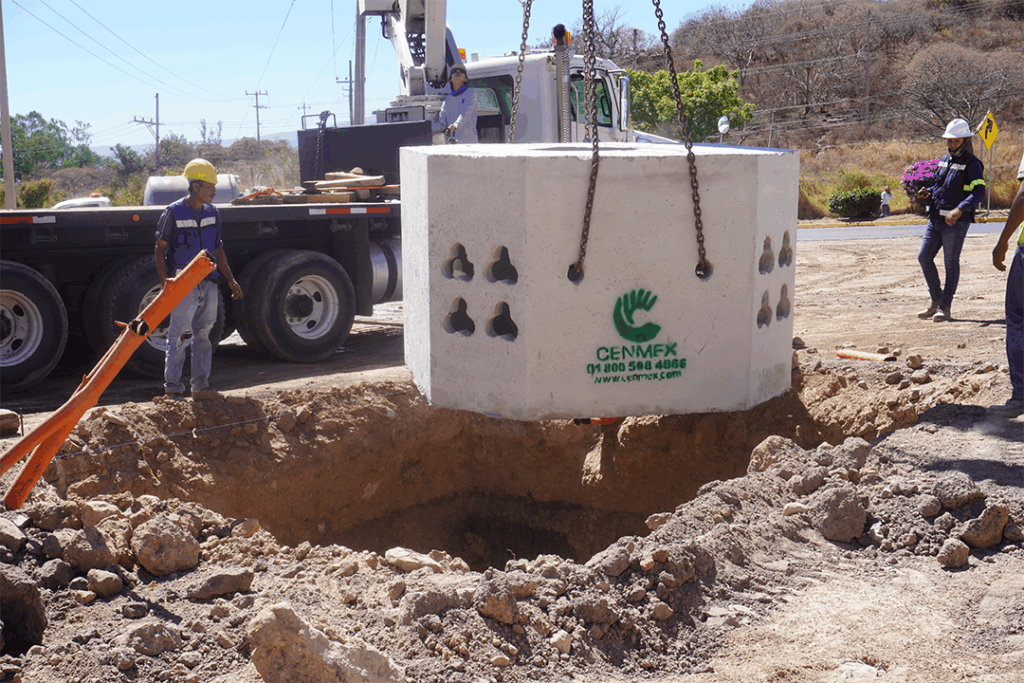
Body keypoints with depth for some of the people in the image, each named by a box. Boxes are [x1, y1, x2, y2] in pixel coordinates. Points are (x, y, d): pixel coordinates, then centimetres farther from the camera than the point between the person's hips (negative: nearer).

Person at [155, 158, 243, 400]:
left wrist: (231, 280, 12)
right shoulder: (174, 213, -7)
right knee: (179, 336, -3)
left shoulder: (212, 213, 10)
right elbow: (160, 249, -4)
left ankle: (201, 387, 17)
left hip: (209, 283, 6)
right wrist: (165, 282, -14)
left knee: (204, 335, 9)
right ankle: (173, 388, 6)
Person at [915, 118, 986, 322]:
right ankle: (936, 301, 19)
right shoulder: (943, 160, 15)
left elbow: (979, 192, -18)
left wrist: (959, 209, -32)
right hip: (936, 219, 8)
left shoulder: (971, 164, -8)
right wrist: (928, 193, 4)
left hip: (956, 221, -7)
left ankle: (945, 307, 5)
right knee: (924, 258, 6)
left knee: (951, 263, -2)